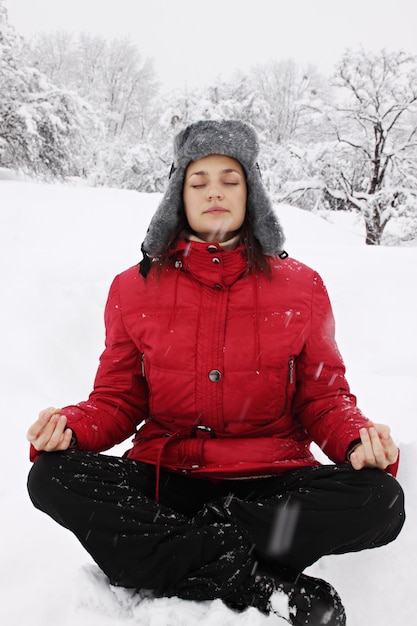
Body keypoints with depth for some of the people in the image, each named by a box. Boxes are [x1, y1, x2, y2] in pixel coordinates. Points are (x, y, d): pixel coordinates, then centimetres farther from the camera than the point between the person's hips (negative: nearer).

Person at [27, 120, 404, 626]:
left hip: (270, 481, 0)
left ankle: (166, 555, -20)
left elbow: (323, 398, 5)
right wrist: (70, 426, -15)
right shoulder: (135, 288, 6)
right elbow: (117, 400, 7)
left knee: (380, 500, -27)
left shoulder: (301, 286, 4)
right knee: (51, 476, -25)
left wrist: (359, 437, -18)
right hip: (164, 475, 1)